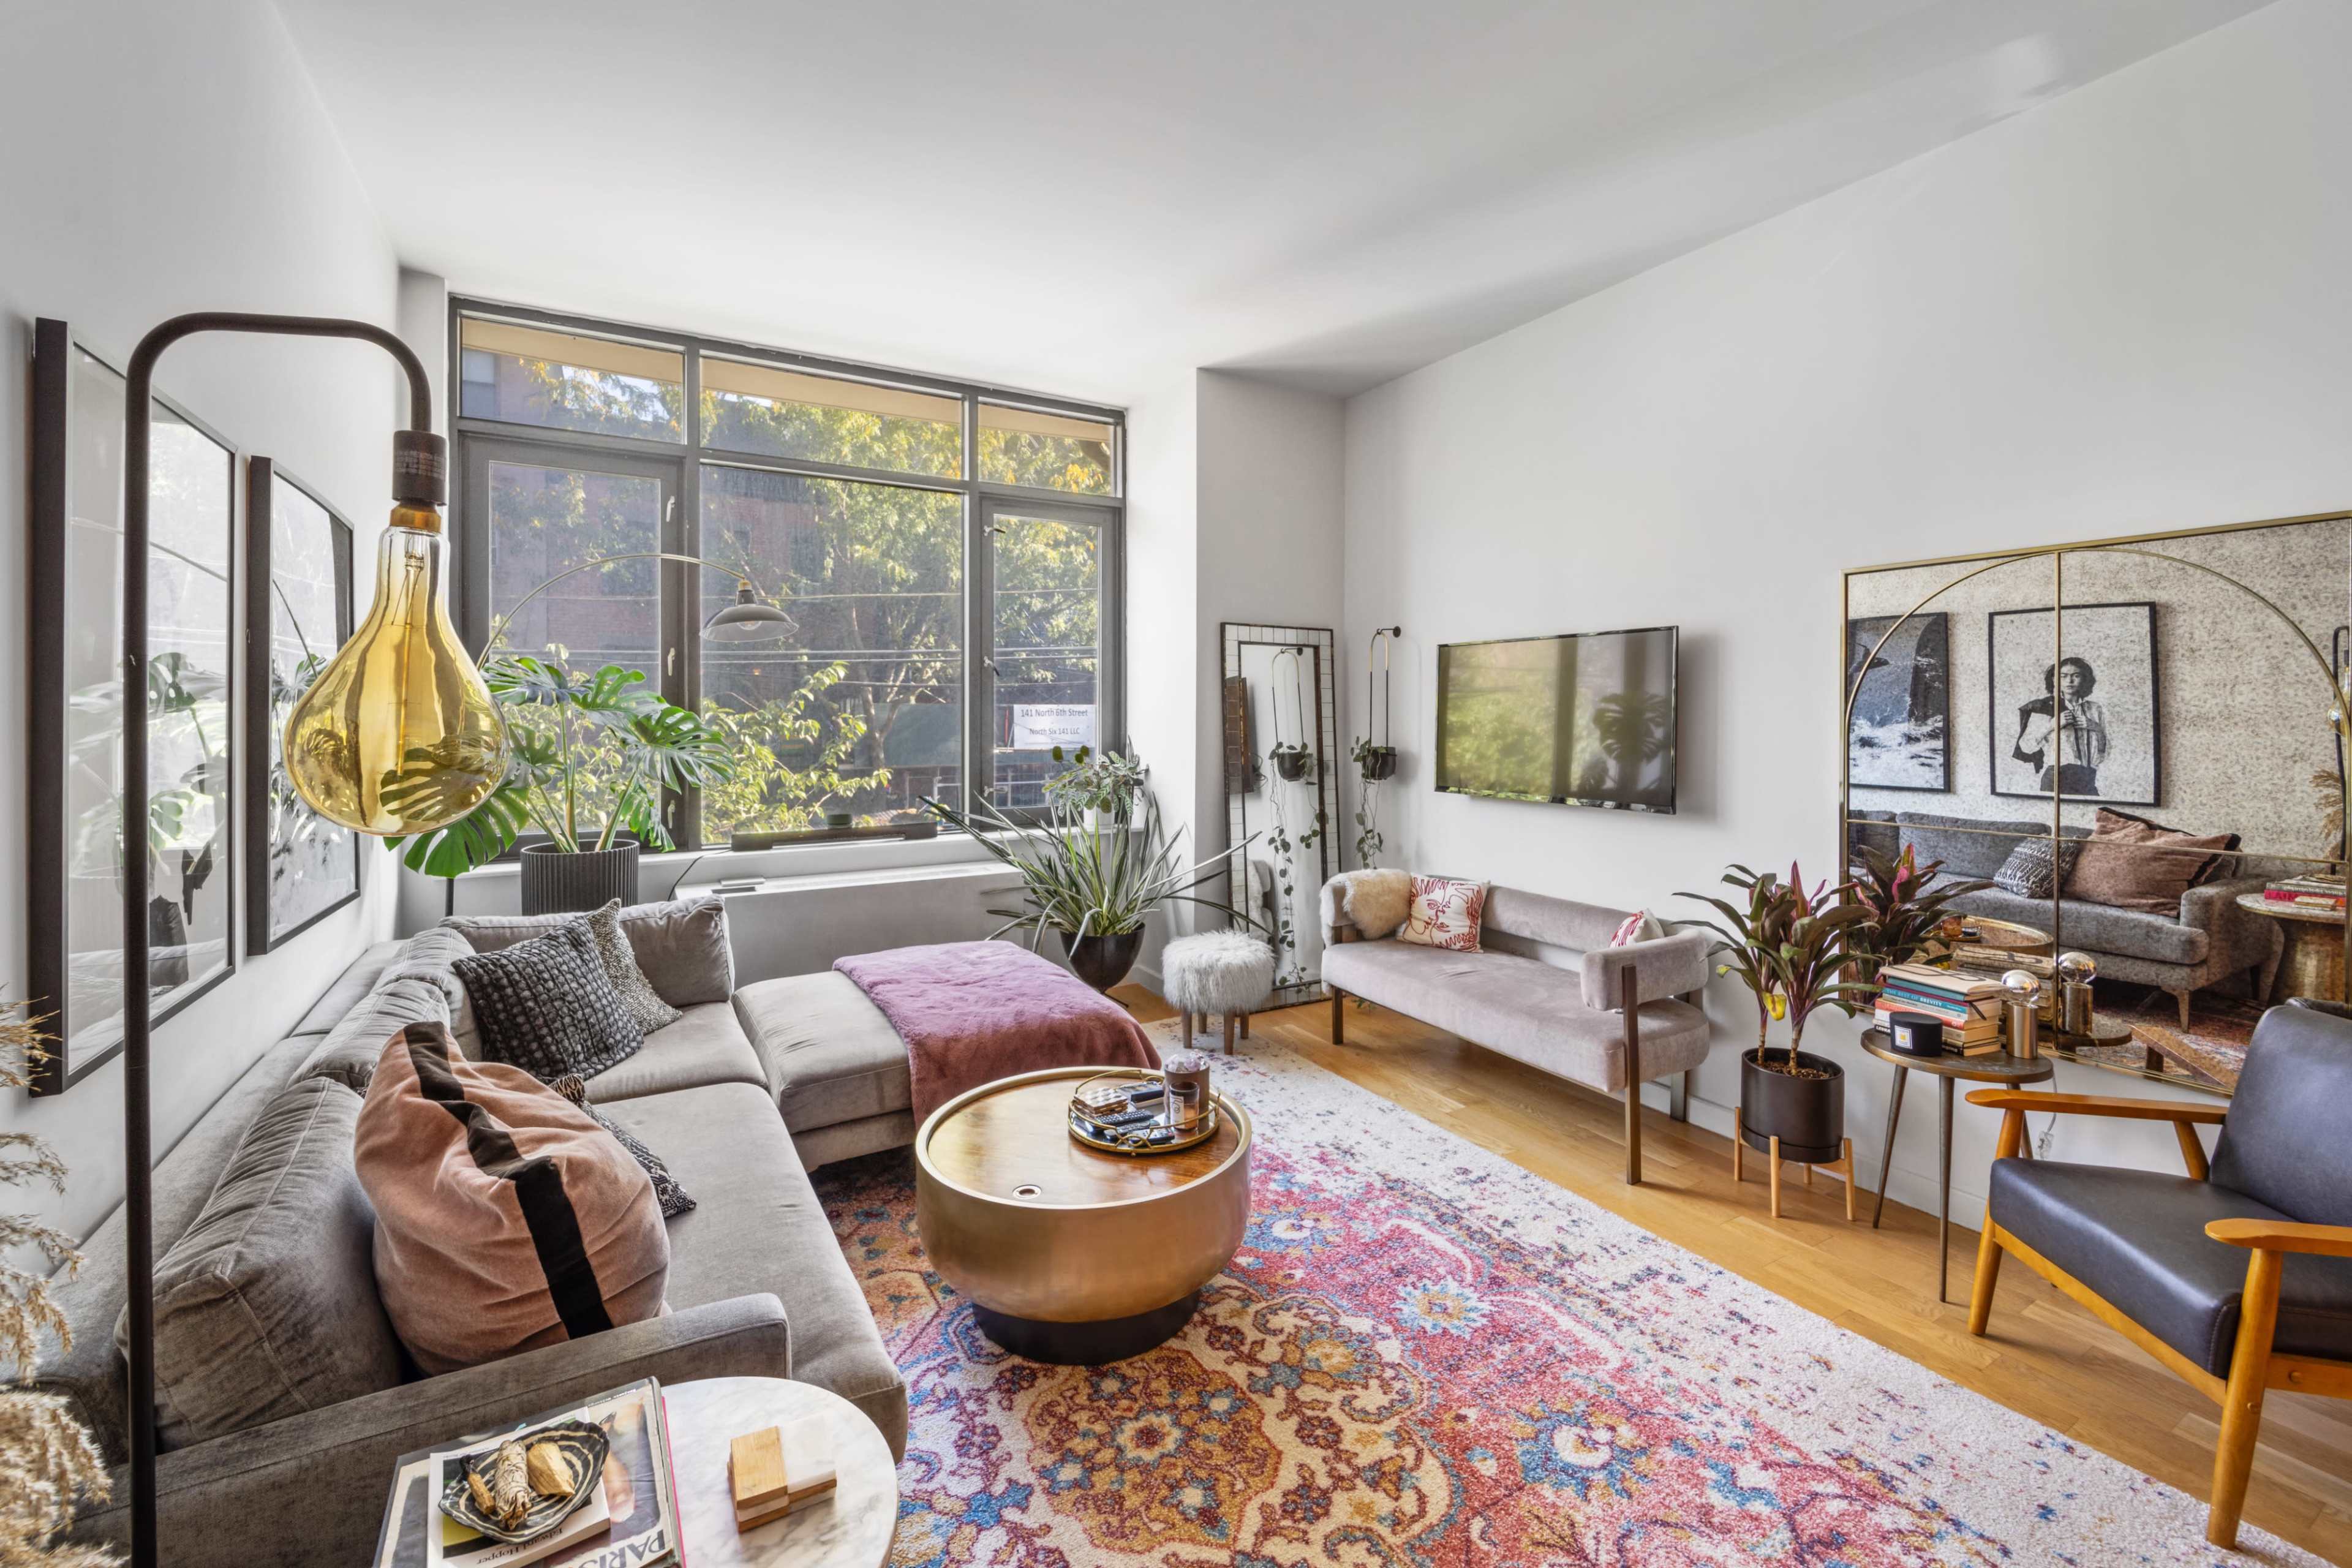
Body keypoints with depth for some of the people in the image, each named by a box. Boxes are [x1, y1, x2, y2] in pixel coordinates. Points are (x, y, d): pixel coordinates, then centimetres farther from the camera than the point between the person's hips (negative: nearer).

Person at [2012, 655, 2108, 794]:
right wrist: (2051, 725, -11)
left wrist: (2096, 728, 0)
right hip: (2057, 776, -3)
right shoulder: (2044, 708, 4)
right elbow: (2025, 746, -3)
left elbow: (2110, 750, 15)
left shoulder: (2096, 710, 15)